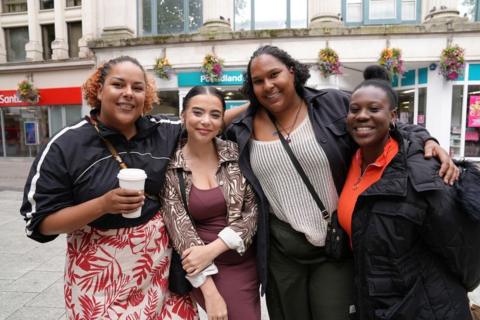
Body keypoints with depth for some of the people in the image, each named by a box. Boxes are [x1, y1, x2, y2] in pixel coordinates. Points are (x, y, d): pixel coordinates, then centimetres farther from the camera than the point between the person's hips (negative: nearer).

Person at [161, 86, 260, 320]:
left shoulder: (236, 153, -4)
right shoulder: (170, 166, -9)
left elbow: (254, 211, -4)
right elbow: (179, 229, -10)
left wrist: (213, 248, -15)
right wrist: (210, 292, -13)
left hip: (244, 264, 2)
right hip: (201, 270, -2)